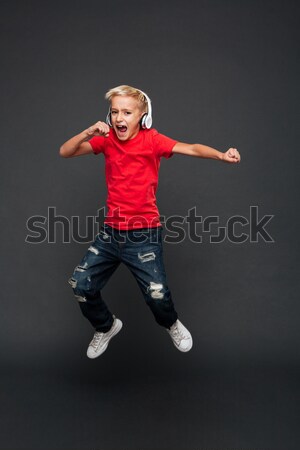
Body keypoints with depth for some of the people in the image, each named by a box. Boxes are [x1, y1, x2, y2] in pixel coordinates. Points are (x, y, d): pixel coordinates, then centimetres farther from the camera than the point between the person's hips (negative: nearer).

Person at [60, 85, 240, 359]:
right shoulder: (107, 139, 1)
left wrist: (221, 155, -41)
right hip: (111, 232, 5)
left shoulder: (151, 139, -10)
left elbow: (191, 149, -22)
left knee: (157, 293, -11)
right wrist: (88, 132, -19)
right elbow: (65, 152, -2)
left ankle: (171, 324, 27)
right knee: (81, 285, 5)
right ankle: (106, 327, 35)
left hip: (144, 234, -4)